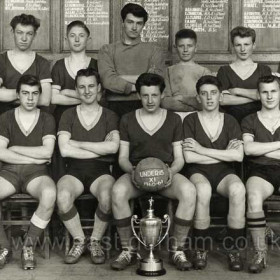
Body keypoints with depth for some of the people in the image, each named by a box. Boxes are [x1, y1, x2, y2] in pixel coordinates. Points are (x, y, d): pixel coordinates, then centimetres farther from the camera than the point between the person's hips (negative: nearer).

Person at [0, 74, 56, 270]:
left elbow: (47, 152, -7)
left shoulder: (47, 119, 7)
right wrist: (34, 158, -6)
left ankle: (29, 245, -17)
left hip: (37, 173, -1)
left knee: (50, 194, -36)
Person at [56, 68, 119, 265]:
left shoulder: (109, 116, 11)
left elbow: (113, 147, -8)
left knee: (107, 196, -35)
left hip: (101, 170, 0)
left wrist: (78, 143, -6)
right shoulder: (68, 115, 11)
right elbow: (64, 150, -4)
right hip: (74, 170, 1)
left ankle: (96, 241, -9)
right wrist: (100, 150, -4)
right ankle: (79, 241, -9)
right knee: (63, 196, -33)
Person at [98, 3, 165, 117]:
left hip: (144, 107, 0)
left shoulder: (153, 50, 12)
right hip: (115, 107, 0)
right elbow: (108, 81, -5)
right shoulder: (107, 50, 11)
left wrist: (121, 77, -4)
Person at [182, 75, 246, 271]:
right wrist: (225, 154, -5)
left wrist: (202, 149, -10)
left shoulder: (230, 121, 8)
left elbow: (238, 156, -6)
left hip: (224, 172, 2)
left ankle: (233, 248, -20)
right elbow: (189, 157, -10)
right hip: (198, 172, -2)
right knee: (203, 189, -37)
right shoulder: (190, 120, 2)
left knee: (238, 189, -33)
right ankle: (201, 248, -22)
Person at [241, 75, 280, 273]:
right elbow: (248, 148, -5)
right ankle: (260, 254, -25)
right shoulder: (250, 121, 14)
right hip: (260, 172, -1)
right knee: (254, 198, -36)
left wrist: (261, 149, -3)